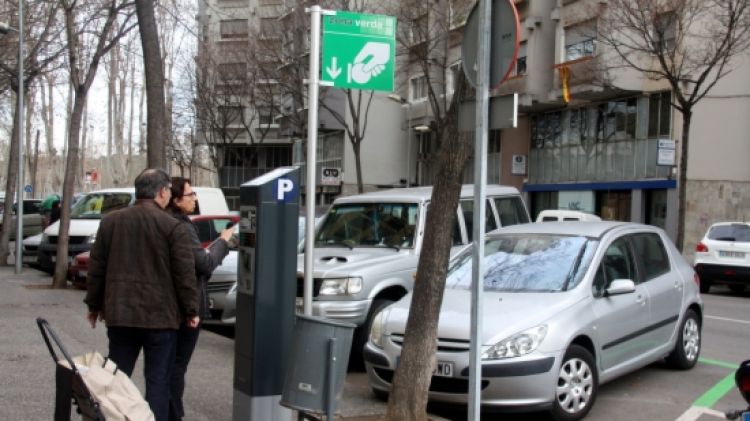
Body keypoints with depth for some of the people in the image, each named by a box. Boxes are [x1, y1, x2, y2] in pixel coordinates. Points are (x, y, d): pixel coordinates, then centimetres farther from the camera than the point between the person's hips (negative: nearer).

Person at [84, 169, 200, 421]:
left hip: (119, 314, 4)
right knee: (158, 381, 4)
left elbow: (97, 267, 9)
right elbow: (185, 274, -10)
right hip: (160, 315, -4)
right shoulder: (172, 227, -8)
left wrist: (94, 304, 18)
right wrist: (191, 310, -1)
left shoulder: (111, 221, 6)